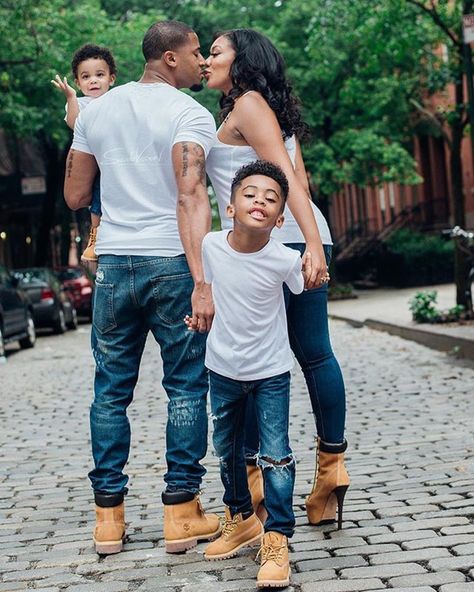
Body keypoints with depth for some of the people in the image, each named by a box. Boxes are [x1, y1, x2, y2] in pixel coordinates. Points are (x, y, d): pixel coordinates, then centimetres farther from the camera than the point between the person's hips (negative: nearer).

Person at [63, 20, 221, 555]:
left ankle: (108, 515, 15)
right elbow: (191, 197, -20)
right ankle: (181, 512, 8)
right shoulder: (189, 114, -7)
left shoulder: (96, 110, 10)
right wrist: (202, 280, -26)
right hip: (172, 265, -4)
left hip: (113, 265, 5)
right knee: (186, 388, 6)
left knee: (111, 391, 11)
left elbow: (75, 197, 13)